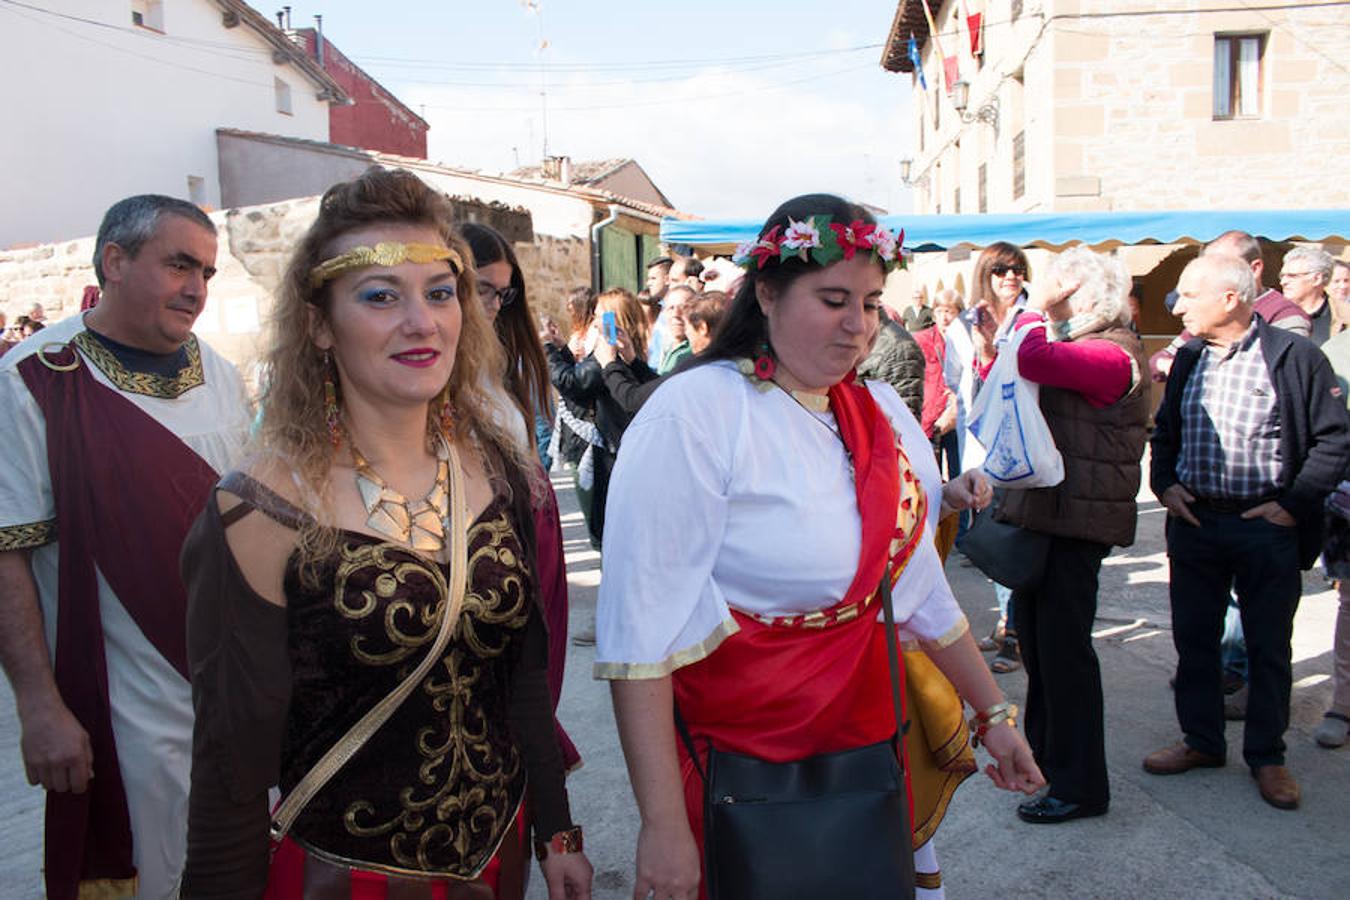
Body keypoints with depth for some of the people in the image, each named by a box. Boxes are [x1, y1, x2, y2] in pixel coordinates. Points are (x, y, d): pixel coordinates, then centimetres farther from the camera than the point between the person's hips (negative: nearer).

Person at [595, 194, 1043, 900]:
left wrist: (994, 714, 17)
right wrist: (663, 825, -24)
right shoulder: (693, 414, -19)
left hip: (865, 743, 6)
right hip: (738, 768, -6)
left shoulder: (880, 414, 3)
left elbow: (919, 584, 14)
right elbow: (640, 632, -23)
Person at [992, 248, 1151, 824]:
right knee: (1036, 639, 19)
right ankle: (1043, 749, 37)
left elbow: (1034, 360, -33)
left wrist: (1036, 307, -15)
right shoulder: (1071, 344, 15)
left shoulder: (1112, 354, -16)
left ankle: (1079, 786, 11)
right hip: (1043, 513, 10)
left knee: (1063, 646, -2)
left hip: (1077, 522, -10)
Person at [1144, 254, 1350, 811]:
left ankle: (1266, 755, 23)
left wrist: (1293, 504, -11)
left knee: (1268, 647, 8)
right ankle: (1202, 740, 28)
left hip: (1267, 528, -4)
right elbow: (1164, 430, 17)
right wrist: (1165, 484, 2)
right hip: (1193, 522, 5)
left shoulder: (1295, 357, -9)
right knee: (1193, 638, 12)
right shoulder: (1188, 358, 6)